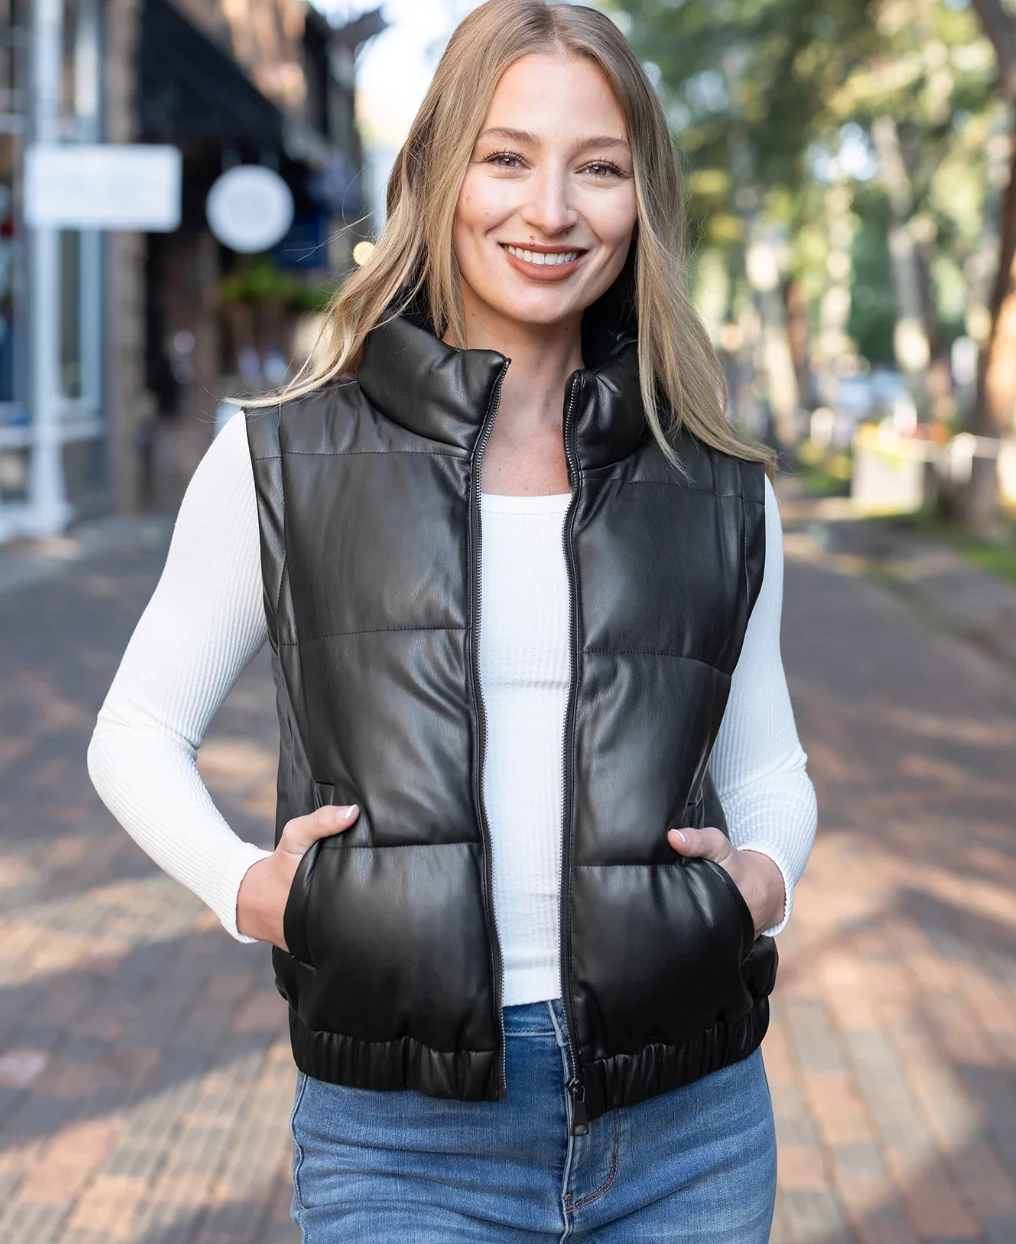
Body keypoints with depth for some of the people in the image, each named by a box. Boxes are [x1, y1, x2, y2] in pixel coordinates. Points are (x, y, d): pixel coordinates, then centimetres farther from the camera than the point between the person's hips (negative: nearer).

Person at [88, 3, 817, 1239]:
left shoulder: (717, 492, 6)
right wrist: (243, 887, -9)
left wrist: (763, 878, -5)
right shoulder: (287, 463, 1)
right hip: (406, 1141, -2)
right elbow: (137, 733, 9)